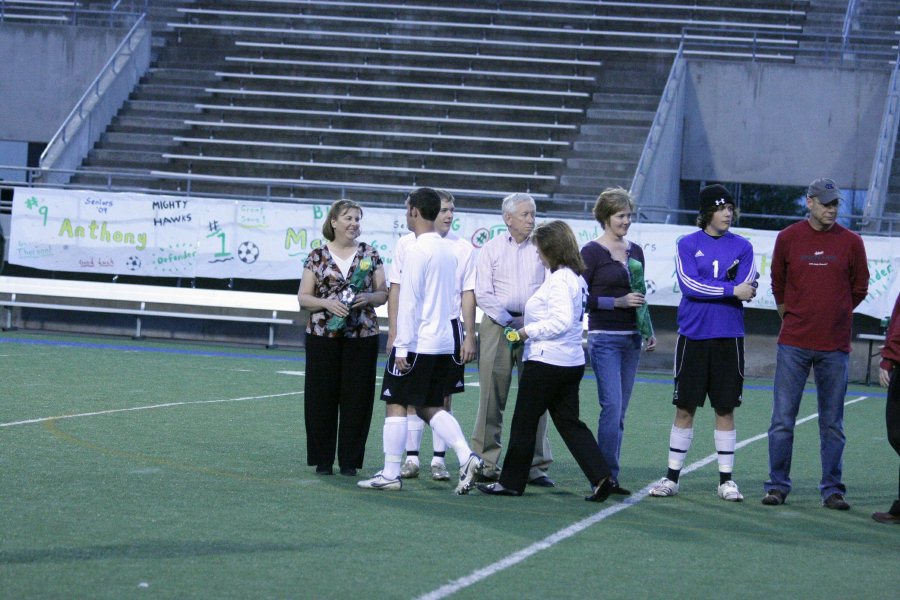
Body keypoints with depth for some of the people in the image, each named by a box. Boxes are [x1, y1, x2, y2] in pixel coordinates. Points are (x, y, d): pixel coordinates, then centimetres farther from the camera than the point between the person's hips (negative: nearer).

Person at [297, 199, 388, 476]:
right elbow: (303, 297, 3)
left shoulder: (370, 254, 7)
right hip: (323, 335, -1)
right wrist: (327, 303, -14)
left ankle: (349, 460, 8)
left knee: (356, 398, 0)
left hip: (362, 335, 1)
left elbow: (383, 294, 8)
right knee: (321, 397, 0)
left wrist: (368, 298, -13)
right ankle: (322, 459, 8)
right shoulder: (317, 257, 4)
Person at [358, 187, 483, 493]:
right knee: (431, 408, 13)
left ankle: (390, 474, 2)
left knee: (396, 404, 1)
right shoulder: (447, 250, 13)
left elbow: (409, 302, -16)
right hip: (443, 342, 8)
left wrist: (402, 348, -15)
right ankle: (467, 457, -4)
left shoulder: (417, 250, -13)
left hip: (416, 344, -8)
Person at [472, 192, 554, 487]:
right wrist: (510, 322, -9)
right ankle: (486, 463, 6)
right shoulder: (492, 249, 5)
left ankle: (536, 465, 2)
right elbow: (483, 293, 0)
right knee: (492, 397, 0)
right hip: (497, 324, -1)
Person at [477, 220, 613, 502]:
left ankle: (512, 481, 12)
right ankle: (600, 477, -2)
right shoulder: (577, 278, 14)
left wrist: (527, 331, -14)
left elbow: (561, 320, -24)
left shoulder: (559, 279, -16)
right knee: (569, 422, 9)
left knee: (524, 423, 3)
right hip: (572, 361, 9)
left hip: (546, 362, -9)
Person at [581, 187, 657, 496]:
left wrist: (649, 330, 12)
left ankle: (607, 479, 9)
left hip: (631, 339, 6)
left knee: (619, 411, 5)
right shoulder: (592, 252, -4)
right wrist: (617, 302, -16)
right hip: (604, 338, -6)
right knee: (612, 406, -15)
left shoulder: (635, 251, 14)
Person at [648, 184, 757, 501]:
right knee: (685, 408, 3)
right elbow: (689, 285, -12)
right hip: (693, 335, -1)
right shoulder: (687, 245, 2)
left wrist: (708, 288, -15)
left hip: (728, 338, 1)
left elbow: (744, 288, -6)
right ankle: (672, 476, 11)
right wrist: (731, 289, -14)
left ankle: (726, 480, 11)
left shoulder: (742, 246, 5)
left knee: (725, 409, 4)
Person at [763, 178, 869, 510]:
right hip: (793, 344, 0)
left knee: (832, 424, 5)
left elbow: (859, 289, 12)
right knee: (783, 419, 0)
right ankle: (777, 485, 8)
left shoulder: (851, 242, 2)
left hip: (835, 346, 0)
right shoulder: (788, 238, 3)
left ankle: (832, 489, 11)